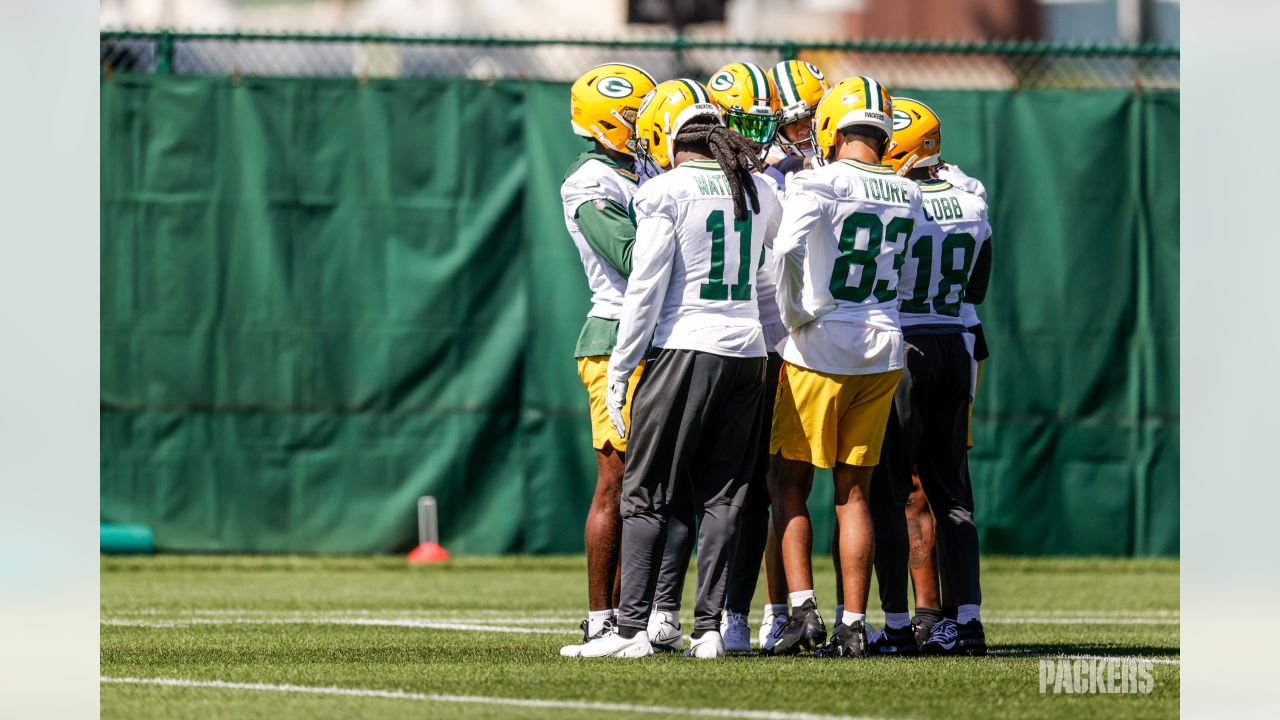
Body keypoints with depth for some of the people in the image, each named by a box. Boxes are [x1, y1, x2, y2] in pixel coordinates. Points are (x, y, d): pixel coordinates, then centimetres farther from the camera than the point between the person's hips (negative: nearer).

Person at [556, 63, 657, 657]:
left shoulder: (641, 178, 18)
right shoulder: (591, 187, -10)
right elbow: (635, 261, -21)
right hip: (619, 340, -9)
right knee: (616, 484, -7)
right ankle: (600, 622, -4)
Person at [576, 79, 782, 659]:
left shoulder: (666, 191, -7)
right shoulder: (761, 192, 9)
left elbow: (645, 288, -8)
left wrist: (619, 371, -4)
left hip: (686, 349, -5)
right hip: (748, 350, 5)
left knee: (646, 495, 0)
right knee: (721, 496, 8)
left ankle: (632, 627, -4)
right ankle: (709, 628, 3)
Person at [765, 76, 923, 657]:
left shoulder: (820, 183, -12)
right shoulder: (907, 196, 7)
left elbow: (787, 250, -26)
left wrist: (793, 314, -12)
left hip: (821, 348, -5)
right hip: (884, 348, 5)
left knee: (788, 484, 6)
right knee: (853, 493, 9)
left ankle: (802, 609, -6)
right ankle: (853, 625, 5)